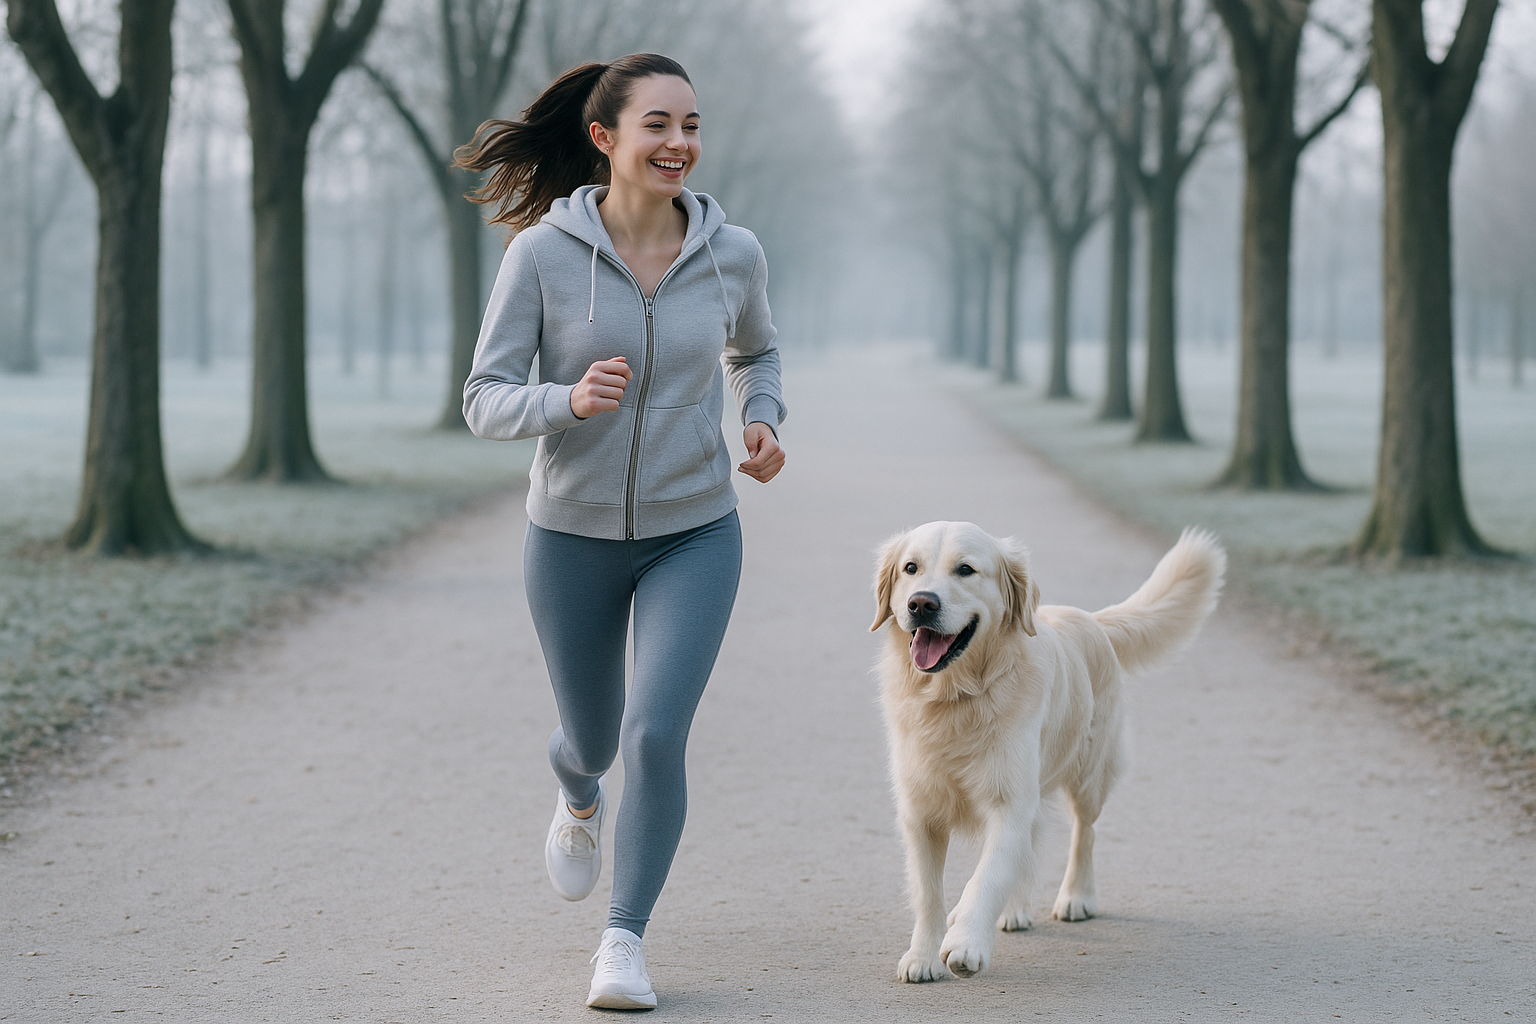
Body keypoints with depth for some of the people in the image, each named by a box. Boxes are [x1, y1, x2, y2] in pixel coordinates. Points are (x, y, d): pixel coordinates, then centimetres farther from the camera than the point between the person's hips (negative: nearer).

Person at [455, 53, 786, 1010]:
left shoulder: (733, 253, -8)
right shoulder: (543, 252, -15)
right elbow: (487, 402, -14)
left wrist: (764, 420, -6)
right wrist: (569, 399, -34)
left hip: (694, 536, 0)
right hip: (575, 536, 0)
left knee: (657, 736, -17)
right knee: (592, 738, 18)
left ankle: (625, 943, -2)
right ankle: (580, 797, 56)